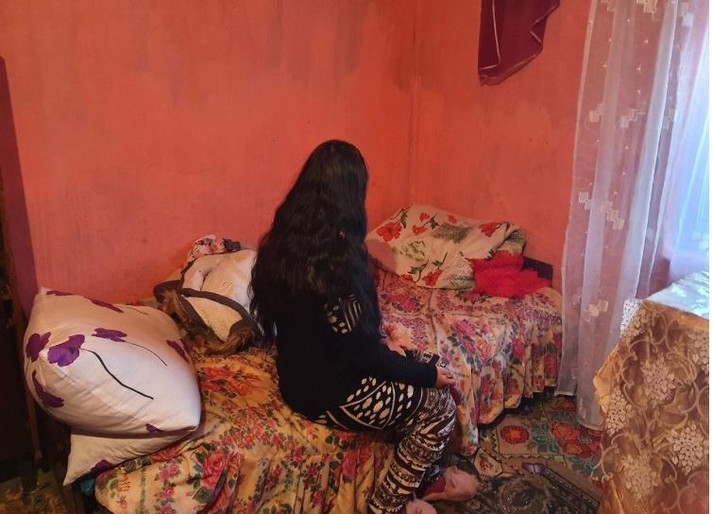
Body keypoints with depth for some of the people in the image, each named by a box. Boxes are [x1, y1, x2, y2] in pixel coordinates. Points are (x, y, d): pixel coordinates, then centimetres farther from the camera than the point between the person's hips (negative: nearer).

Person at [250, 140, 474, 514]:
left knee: (410, 379, 18)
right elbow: (359, 351, -22)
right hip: (328, 393, -9)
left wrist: (381, 346, 11)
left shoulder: (286, 238, -1)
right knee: (440, 405, 6)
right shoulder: (335, 255, -28)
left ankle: (419, 477, 32)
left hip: (299, 375, 9)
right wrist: (429, 373, -9)